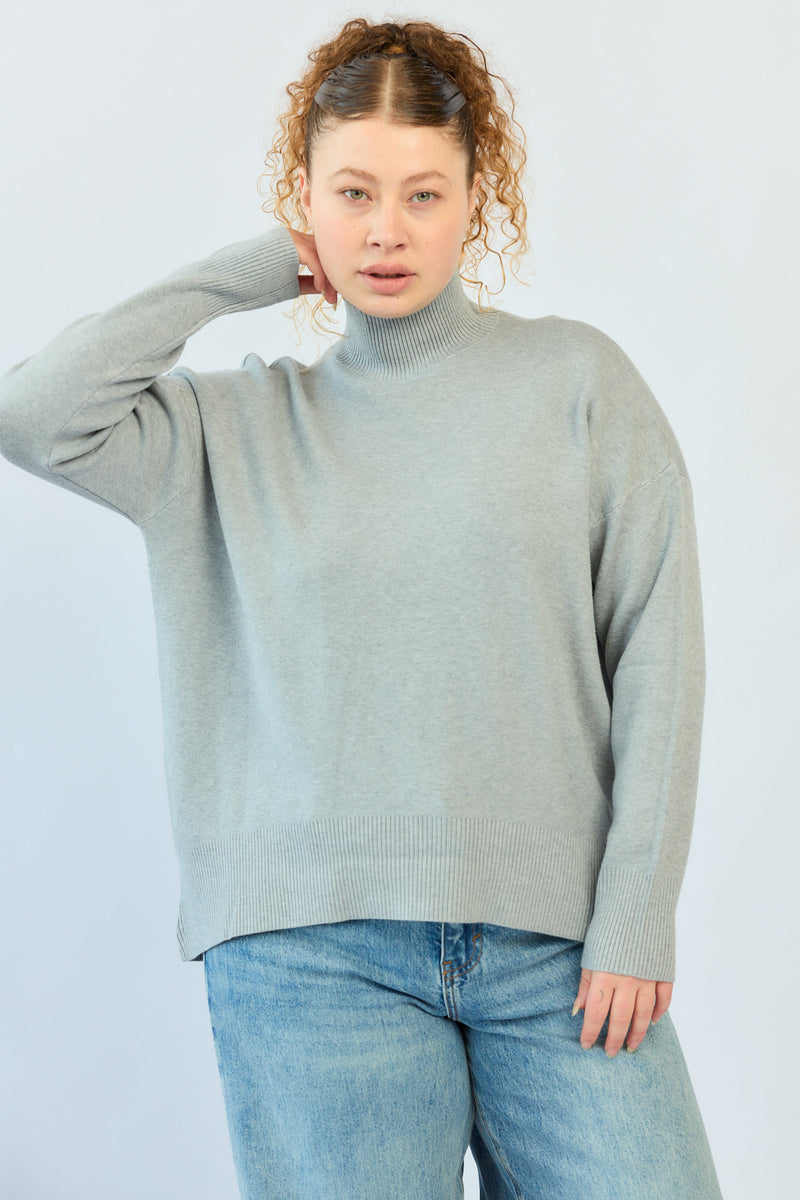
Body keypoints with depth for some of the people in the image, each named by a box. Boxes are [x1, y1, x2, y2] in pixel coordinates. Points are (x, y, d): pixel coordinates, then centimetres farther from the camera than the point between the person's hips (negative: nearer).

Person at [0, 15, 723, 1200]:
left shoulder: (578, 378, 6)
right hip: (313, 944, 0)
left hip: (554, 936, 0)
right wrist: (248, 271, 2)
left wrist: (636, 915, -4)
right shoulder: (244, 425, 9)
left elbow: (655, 653, 2)